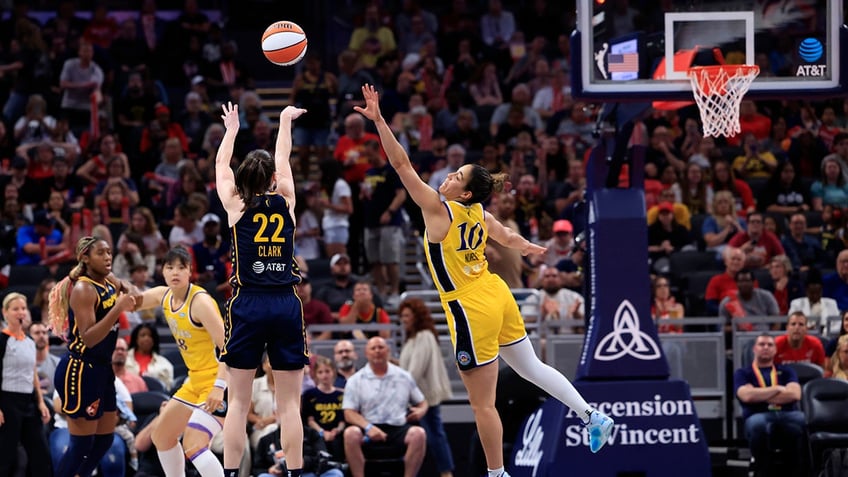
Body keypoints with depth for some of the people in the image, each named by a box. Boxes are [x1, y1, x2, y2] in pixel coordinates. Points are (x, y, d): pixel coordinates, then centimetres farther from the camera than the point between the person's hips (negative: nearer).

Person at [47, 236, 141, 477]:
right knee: (82, 443, -8)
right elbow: (89, 338, -28)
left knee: (105, 438, 14)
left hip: (102, 369, 9)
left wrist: (130, 293, 4)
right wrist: (118, 308, -34)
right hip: (79, 371, -9)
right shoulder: (83, 290, -18)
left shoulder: (110, 282, 6)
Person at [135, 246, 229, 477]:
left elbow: (227, 347, -24)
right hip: (196, 381, 10)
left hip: (220, 381, -10)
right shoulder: (164, 295, 4)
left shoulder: (200, 301, -21)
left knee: (193, 445, -24)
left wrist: (219, 386, -34)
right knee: (162, 436, 18)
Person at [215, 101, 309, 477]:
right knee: (289, 404, 1)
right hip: (285, 306, 1)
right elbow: (283, 159, 21)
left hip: (247, 306, -1)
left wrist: (231, 130, 37)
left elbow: (221, 166, 20)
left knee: (238, 402, 2)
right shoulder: (285, 202, 4)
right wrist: (285, 121, 38)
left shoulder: (236, 205, 1)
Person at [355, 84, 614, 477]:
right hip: (498, 297, 8)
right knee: (531, 367, 24)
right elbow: (508, 238, 26)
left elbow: (401, 164, -19)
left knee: (482, 403, 2)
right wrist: (531, 248, 47)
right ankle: (593, 418, 26)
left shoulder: (438, 211, -15)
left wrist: (379, 121, -21)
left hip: (472, 311, -8)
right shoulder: (480, 215, 5)